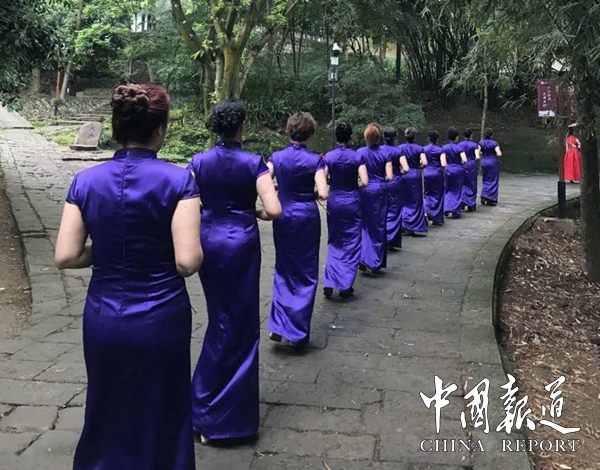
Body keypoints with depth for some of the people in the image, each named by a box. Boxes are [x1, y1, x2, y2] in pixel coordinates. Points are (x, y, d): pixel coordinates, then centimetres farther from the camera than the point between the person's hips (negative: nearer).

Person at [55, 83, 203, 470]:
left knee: (107, 413, 23)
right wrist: (159, 256, 2)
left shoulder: (86, 181, -3)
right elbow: (188, 262, -20)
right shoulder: (177, 180, -14)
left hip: (103, 319, 3)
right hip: (161, 320, -3)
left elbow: (66, 257, -6)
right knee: (161, 417, 17)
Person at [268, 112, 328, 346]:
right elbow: (323, 193, -16)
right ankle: (297, 331, 10)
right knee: (306, 273, 9)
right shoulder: (315, 160, -9)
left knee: (284, 270, 17)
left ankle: (278, 325, 6)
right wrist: (326, 187, 7)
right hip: (307, 217, -3)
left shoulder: (276, 157, -1)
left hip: (282, 217, 3)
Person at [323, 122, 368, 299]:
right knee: (351, 243, 9)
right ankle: (345, 285, 10)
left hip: (334, 201, 2)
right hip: (352, 201, -1)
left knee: (334, 242, 14)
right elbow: (364, 182, -13)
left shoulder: (328, 157, -4)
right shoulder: (357, 157, -7)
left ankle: (329, 283, 0)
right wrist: (354, 185, 8)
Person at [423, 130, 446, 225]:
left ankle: (426, 211, -15)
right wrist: (442, 168, 6)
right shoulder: (440, 149, -6)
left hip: (427, 173, 2)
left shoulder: (424, 149, 1)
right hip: (437, 173, -2)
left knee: (427, 194, 13)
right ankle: (437, 219, 11)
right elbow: (443, 164, -13)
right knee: (438, 195, 8)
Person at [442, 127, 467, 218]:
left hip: (448, 170, 2)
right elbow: (464, 160, -16)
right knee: (457, 190, 8)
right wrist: (461, 162, 5)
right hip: (458, 169, -2)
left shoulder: (445, 147, -2)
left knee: (448, 190, 16)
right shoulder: (459, 147, -9)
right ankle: (455, 211, 9)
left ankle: (447, 209, 3)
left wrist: (446, 165, 10)